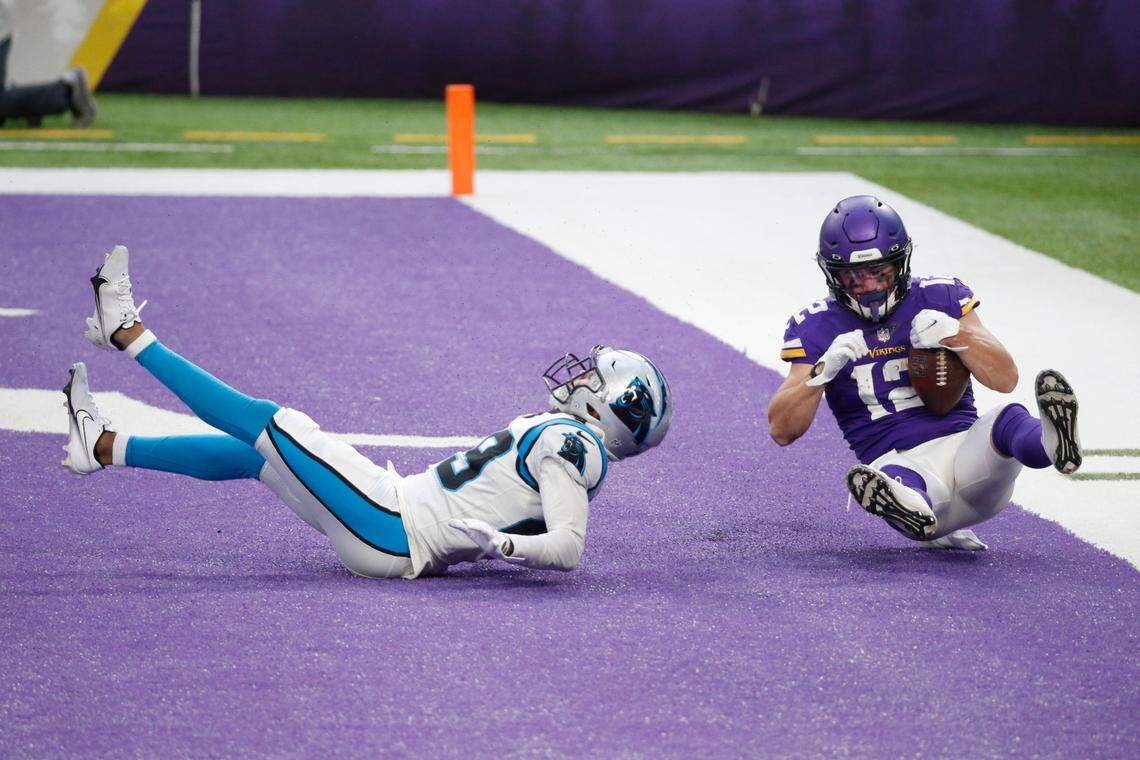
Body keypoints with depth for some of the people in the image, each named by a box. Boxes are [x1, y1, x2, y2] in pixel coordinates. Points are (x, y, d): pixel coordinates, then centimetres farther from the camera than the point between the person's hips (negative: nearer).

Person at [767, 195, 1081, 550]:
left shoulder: (940, 297, 12)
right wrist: (824, 370, -14)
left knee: (1007, 420, -32)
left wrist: (955, 335, -10)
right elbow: (782, 430, 3)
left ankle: (1051, 440, -69)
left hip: (962, 447, 3)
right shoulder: (817, 327, 10)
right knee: (894, 478, -40)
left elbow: (1006, 378, 7)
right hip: (897, 462, -2)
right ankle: (912, 513, -78)